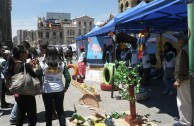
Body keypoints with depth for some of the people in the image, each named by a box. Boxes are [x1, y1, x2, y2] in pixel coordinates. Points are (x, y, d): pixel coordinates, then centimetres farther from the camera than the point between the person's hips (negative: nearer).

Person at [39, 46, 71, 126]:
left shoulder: (43, 64, -7)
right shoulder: (61, 64, -2)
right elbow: (68, 77, -2)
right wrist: (66, 87, 11)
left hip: (47, 90, -1)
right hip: (59, 90, 2)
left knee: (48, 111, 13)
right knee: (60, 110, 14)